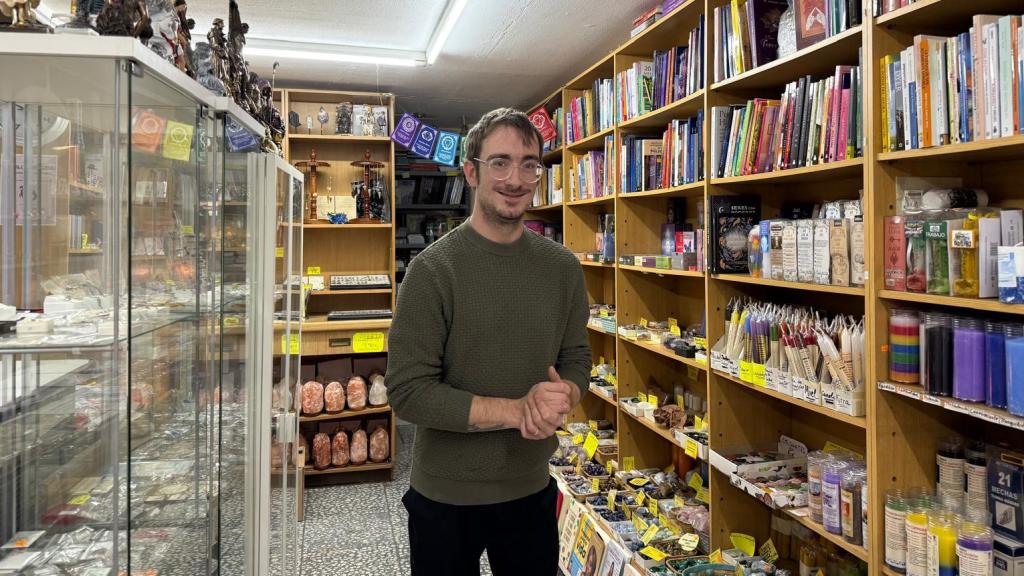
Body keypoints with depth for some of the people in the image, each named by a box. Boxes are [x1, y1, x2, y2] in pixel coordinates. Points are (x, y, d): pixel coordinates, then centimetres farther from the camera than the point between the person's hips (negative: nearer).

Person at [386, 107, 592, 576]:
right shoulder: (433, 269, -16)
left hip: (533, 488, 4)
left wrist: (562, 396, -17)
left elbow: (576, 357, 5)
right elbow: (407, 390, -19)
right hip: (446, 497, -3)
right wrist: (518, 410, -23)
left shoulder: (562, 267, -3)